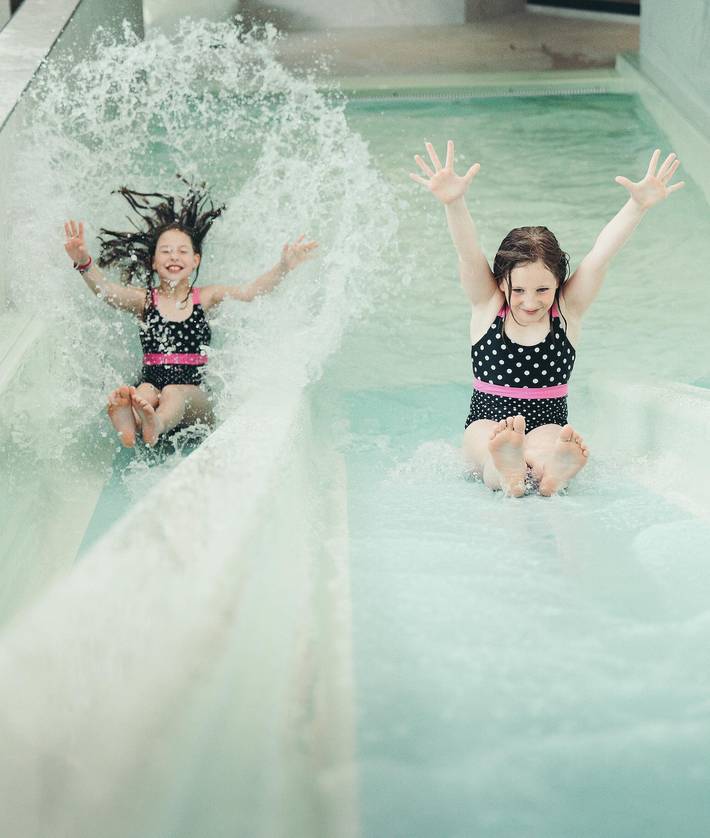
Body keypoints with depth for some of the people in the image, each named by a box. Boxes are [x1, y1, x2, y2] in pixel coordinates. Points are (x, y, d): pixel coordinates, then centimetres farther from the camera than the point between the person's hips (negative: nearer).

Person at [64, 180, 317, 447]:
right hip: (152, 382, 0)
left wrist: (283, 267, -20)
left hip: (196, 398, 0)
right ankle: (127, 431, -69)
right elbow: (105, 290, -6)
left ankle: (155, 427, -68)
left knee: (174, 394, -34)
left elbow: (249, 292, -2)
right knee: (144, 392, -34)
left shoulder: (205, 298, 13)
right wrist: (83, 262, -28)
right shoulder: (145, 300, 12)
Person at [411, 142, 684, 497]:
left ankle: (553, 470, -70)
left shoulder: (568, 310, 1)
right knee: (485, 433, -38)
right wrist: (454, 203, -38)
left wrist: (638, 205, -28)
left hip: (547, 428, 1)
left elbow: (600, 256, -13)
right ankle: (506, 468, -70)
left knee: (551, 438, -37)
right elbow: (468, 254, -19)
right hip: (487, 424, 0)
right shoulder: (487, 305, 0)